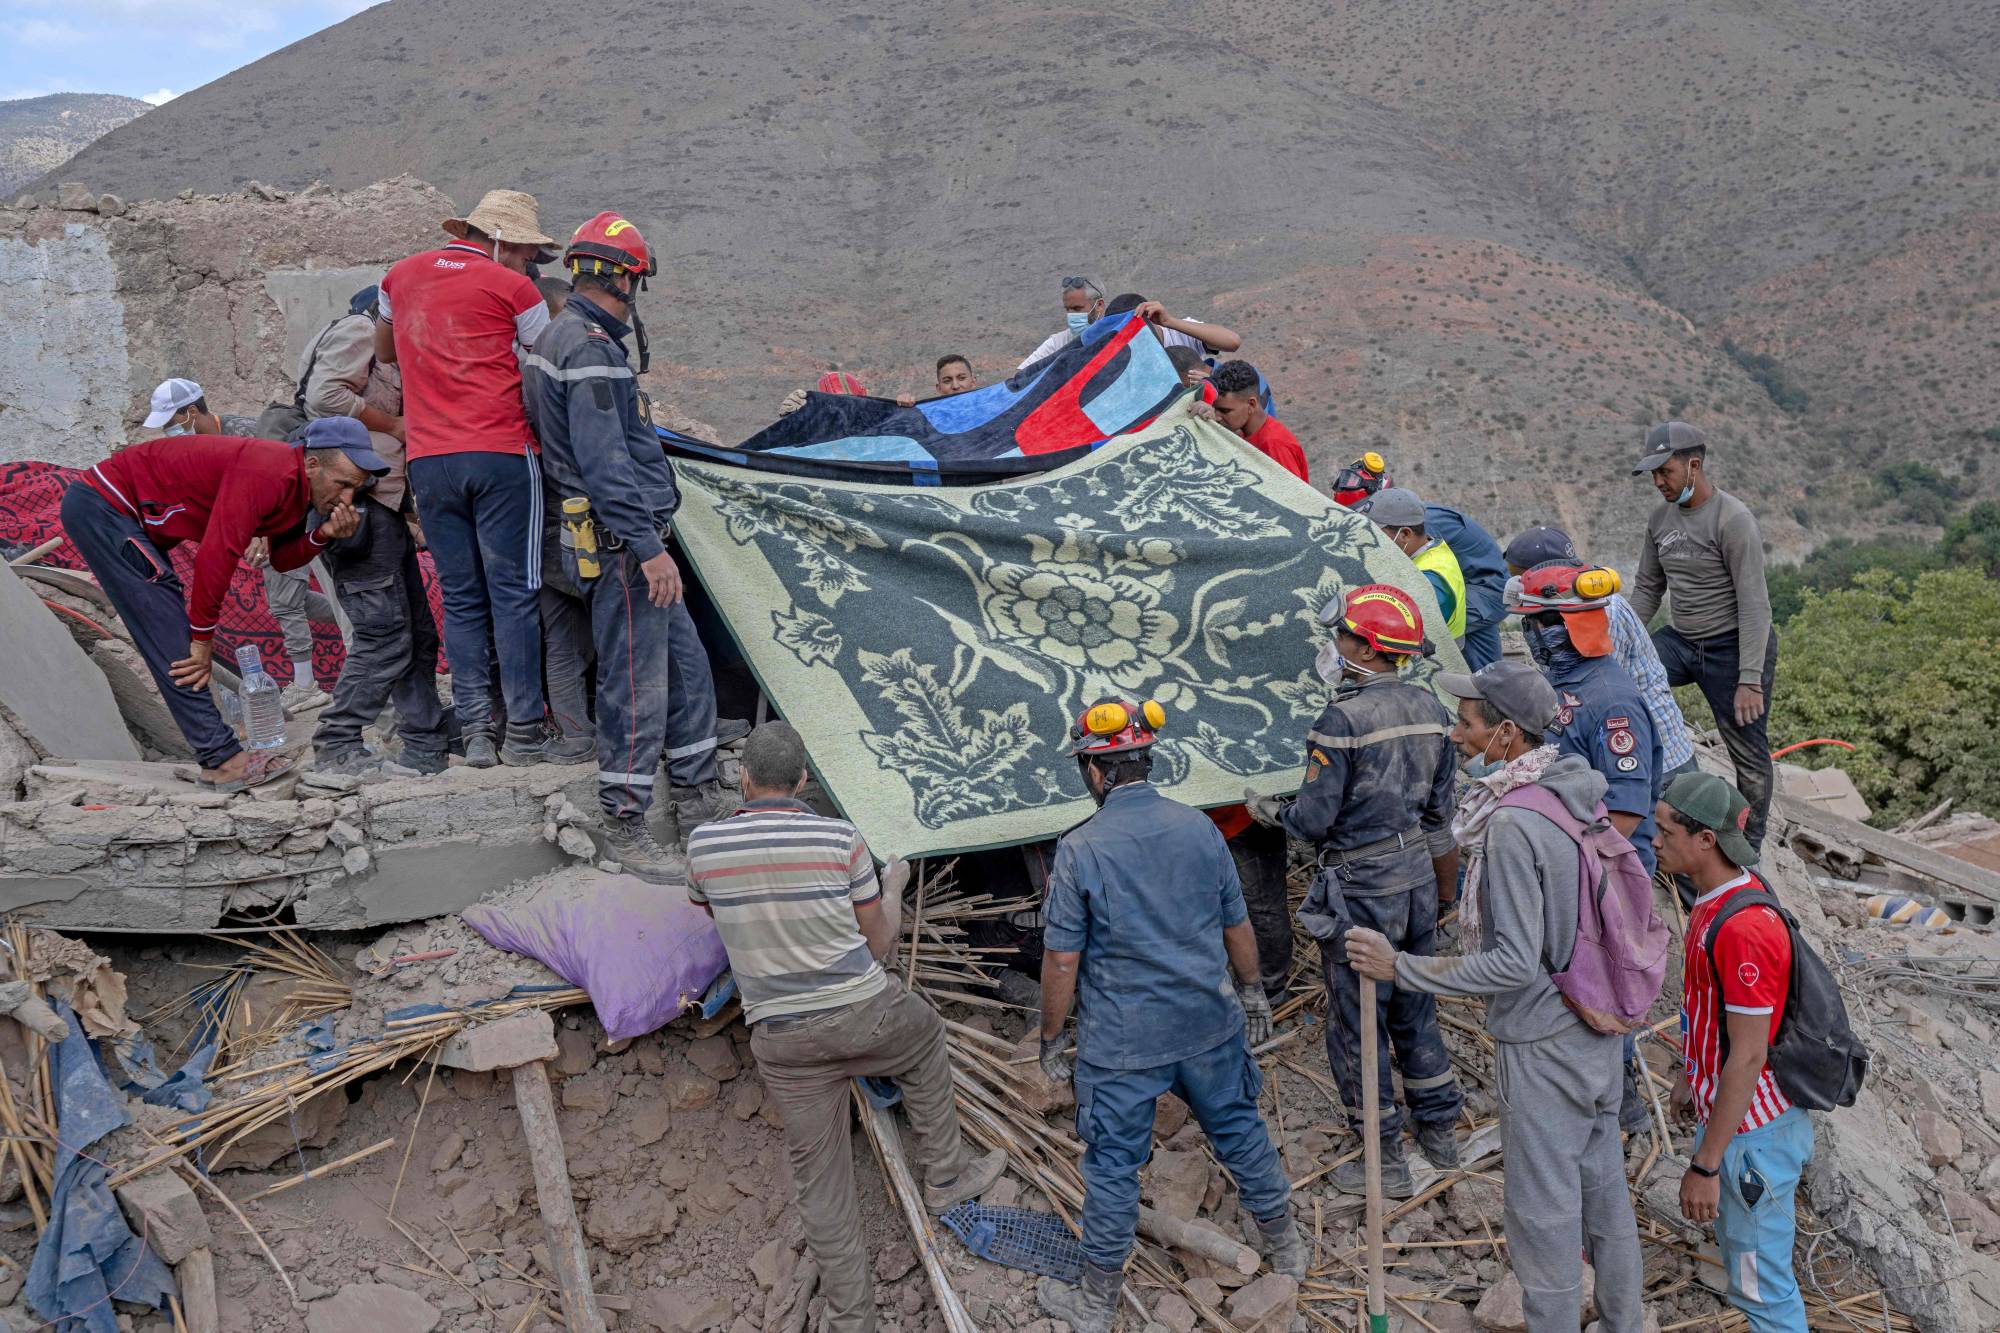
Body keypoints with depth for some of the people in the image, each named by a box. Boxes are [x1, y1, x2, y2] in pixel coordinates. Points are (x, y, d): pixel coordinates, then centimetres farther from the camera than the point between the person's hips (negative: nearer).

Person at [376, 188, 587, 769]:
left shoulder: (402, 276, 16)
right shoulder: (512, 288, -1)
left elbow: (384, 352, 31)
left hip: (426, 460, 5)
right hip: (501, 456, -5)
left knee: (460, 597, 9)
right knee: (514, 593, -1)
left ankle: (475, 732, 9)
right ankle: (524, 731, 2)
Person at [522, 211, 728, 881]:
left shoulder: (561, 336, 18)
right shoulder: (590, 347, -15)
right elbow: (603, 462, -22)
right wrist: (649, 547, -23)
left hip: (625, 543, 11)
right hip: (621, 544, -11)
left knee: (685, 662, 15)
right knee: (635, 681, -4)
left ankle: (699, 799, 25)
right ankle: (624, 826, 5)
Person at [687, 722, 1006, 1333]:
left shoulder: (703, 845, -6)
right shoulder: (841, 839, -9)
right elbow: (878, 946, 1)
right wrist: (892, 886, 20)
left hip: (781, 1038, 2)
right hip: (864, 1016, -1)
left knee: (820, 1180, 13)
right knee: (924, 1038, 32)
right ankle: (945, 1174, 38)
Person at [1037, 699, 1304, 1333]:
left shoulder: (1079, 849, -17)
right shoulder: (1198, 826, -5)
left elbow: (1062, 959, -14)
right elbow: (1236, 925, 5)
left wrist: (1051, 1037, -1)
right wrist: (1252, 991, 21)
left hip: (1121, 1041, -4)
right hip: (1208, 1021, 4)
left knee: (1113, 1163, 9)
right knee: (1239, 1127, 23)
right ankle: (1282, 1242, 43)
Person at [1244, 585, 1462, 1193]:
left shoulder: (1342, 720, -21)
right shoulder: (1429, 709, 2)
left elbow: (1313, 821, -19)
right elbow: (1440, 809, 10)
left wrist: (1268, 809, 2)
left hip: (1361, 889, -7)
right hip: (1418, 877, 7)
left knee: (1354, 1027, 8)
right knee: (1415, 1012, 23)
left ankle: (1386, 1162, 18)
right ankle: (1440, 1135, 36)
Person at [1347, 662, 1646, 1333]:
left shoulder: (1512, 825, -27)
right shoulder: (1580, 792, 0)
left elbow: (1514, 963, -27)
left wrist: (1401, 967, -23)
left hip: (1542, 1045, -9)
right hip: (1599, 1027, 9)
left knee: (1543, 1207, 8)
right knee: (1602, 1184, 24)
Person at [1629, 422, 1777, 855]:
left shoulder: (1733, 519, -17)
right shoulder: (1661, 517, 5)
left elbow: (1754, 605, -20)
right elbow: (1647, 589, 13)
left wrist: (1750, 680, -24)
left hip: (1734, 645, -6)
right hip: (1681, 639, 6)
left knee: (1749, 753, 3)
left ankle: (1750, 847, 20)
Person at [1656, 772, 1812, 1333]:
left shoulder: (1742, 929, -30)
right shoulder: (1719, 894, 0)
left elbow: (1748, 1059, -26)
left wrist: (1705, 1166, -21)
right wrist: (1690, 1076, 24)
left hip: (1752, 1131, -9)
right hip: (1723, 1105, 9)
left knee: (1760, 1283, 7)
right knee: (1744, 1259, 24)